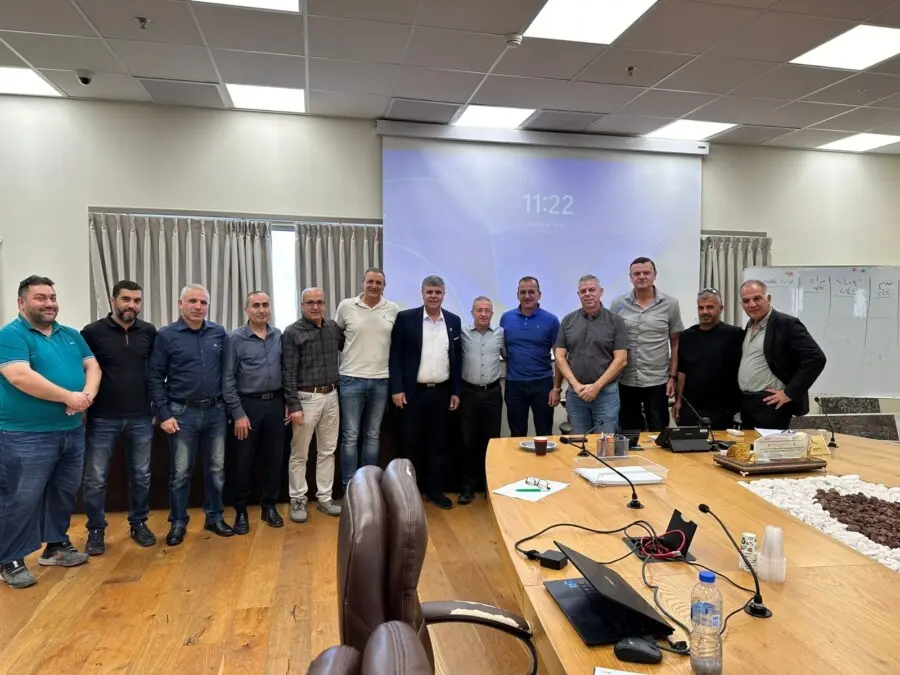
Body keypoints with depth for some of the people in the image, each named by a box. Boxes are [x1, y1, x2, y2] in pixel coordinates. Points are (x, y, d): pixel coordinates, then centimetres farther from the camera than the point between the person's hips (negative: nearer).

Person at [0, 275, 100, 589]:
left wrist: (87, 394, -13)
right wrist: (69, 397, -20)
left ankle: (56, 545, 32)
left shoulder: (71, 335, 13)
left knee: (64, 494, 17)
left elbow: (92, 366, 9)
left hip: (72, 432, 7)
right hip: (26, 435, -7)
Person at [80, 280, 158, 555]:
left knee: (141, 475, 12)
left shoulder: (149, 332, 2)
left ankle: (139, 524, 28)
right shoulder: (92, 332, -6)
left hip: (141, 418, 2)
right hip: (102, 419, -2)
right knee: (95, 478, 6)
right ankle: (96, 530, 23)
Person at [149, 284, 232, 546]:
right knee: (180, 472, 7)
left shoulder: (219, 333, 3)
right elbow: (155, 378, -4)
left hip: (215, 411, 3)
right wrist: (164, 415, -8)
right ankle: (178, 523, 22)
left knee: (216, 469, 11)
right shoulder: (166, 335, -5)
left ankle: (215, 517, 26)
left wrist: (227, 404, 5)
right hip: (182, 412, -3)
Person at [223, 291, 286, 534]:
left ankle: (269, 506, 26)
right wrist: (238, 414, -11)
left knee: (274, 458, 10)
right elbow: (228, 380, -7)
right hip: (248, 405, -3)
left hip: (275, 403, 4)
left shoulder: (278, 336, 5)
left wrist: (288, 402, 7)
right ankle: (241, 511, 22)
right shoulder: (235, 338, -6)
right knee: (243, 462, 6)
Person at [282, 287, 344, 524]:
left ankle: (325, 497, 23)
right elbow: (288, 373, -11)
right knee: (300, 453, 5)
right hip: (306, 397, -4)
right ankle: (297, 500, 18)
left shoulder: (334, 328, 5)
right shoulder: (292, 333, -8)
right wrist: (294, 405, -15)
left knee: (327, 451, 12)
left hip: (331, 396, 5)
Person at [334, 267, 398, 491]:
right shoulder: (346, 306, -3)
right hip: (352, 379, -2)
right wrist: (349, 352, 8)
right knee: (350, 437, 2)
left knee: (373, 436, 12)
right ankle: (349, 487, 12)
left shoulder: (393, 309, 1)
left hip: (381, 381, 2)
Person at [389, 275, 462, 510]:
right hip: (413, 391, -3)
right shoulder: (406, 318, -4)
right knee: (412, 443, 6)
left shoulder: (454, 321, 6)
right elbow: (396, 355, -5)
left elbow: (457, 358, 9)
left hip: (441, 392, 3)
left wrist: (456, 391, 6)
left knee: (438, 444, 10)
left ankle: (435, 490, 22)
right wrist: (396, 389, -11)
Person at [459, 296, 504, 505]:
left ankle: (491, 483, 23)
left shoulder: (500, 334, 3)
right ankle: (468, 486, 14)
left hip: (493, 393, 2)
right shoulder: (462, 333, -3)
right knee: (468, 440, 4)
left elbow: (508, 357, 15)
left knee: (492, 439, 9)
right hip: (469, 393, -1)